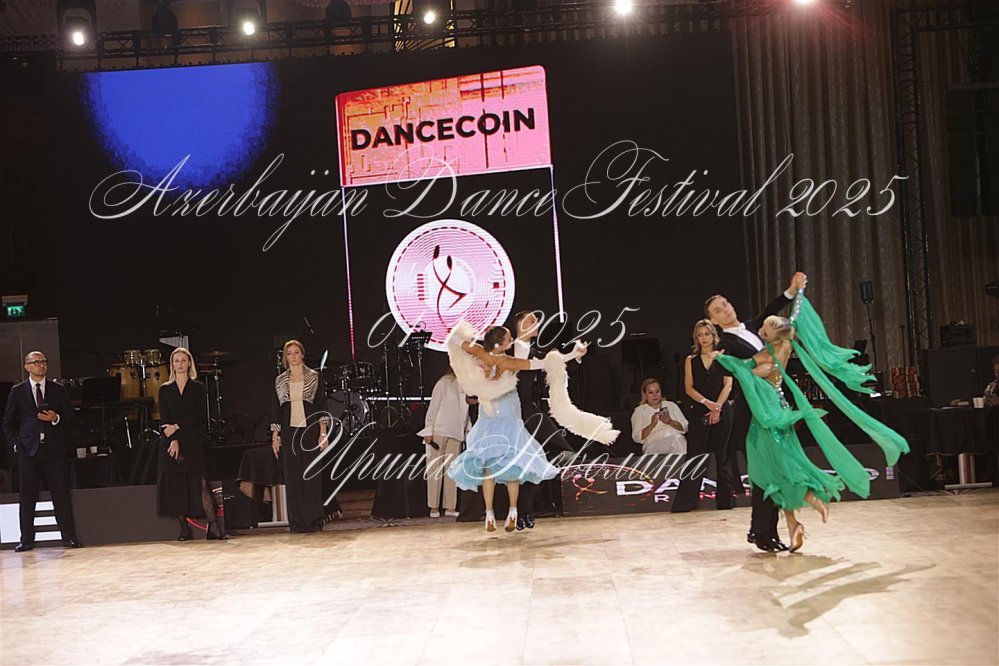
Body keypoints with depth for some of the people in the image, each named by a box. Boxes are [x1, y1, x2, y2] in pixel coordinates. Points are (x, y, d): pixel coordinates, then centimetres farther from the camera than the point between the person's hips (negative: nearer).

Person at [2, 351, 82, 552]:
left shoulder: (58, 390, 11)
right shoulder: (17, 391, 9)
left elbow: (70, 420, 9)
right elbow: (8, 423, 11)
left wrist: (56, 419, -10)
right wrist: (15, 443, -1)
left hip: (55, 449, 0)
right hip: (28, 450, 0)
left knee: (62, 495, -1)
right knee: (27, 497, 2)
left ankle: (69, 537, 3)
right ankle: (26, 540, 9)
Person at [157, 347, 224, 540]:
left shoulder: (198, 388, 7)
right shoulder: (165, 390, 11)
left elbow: (198, 415, -3)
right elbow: (164, 419, 2)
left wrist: (177, 427, -13)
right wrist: (173, 440, -11)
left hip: (193, 442, -2)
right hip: (171, 443, 2)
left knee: (200, 485, -11)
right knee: (176, 487, -1)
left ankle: (214, 526, -11)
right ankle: (184, 529, 5)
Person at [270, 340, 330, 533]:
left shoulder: (314, 377, 3)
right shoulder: (279, 381, 10)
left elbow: (322, 406, 1)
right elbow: (275, 409, 11)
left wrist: (323, 433, -6)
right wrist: (275, 437, 5)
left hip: (310, 430, -2)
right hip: (289, 432, 2)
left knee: (312, 476, -1)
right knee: (292, 478, 2)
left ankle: (314, 521, 5)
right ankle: (297, 522, 8)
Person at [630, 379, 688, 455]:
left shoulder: (671, 405, 24)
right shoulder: (639, 411, 16)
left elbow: (685, 427, 14)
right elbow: (637, 437, 3)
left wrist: (670, 422, -5)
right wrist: (652, 425, -12)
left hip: (677, 439, 2)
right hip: (654, 443, -2)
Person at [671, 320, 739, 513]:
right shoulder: (690, 360, 10)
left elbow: (728, 385, 1)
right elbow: (689, 388, 2)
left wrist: (717, 407, -11)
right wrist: (706, 403, -13)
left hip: (722, 411, 0)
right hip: (699, 412, 0)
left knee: (722, 456, 3)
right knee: (695, 456, -2)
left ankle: (724, 500, 10)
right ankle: (684, 502, 0)